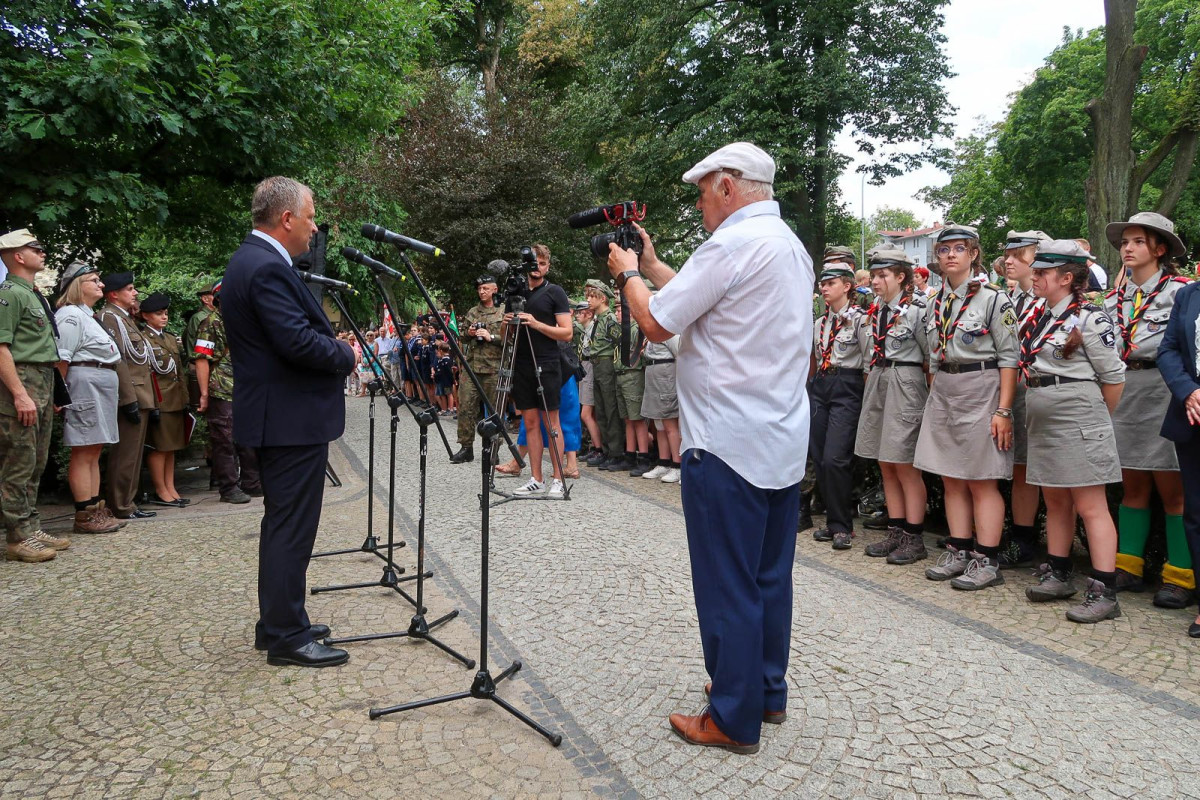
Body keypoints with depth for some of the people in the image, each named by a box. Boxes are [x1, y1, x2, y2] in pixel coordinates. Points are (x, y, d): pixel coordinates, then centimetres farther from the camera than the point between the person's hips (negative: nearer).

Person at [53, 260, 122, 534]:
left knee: (94, 452, 11)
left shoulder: (87, 316, 23)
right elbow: (61, 359, -16)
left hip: (100, 389, 10)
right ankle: (85, 516, -4)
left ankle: (96, 509, 16)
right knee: (83, 453, -7)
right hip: (84, 386, -10)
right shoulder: (70, 315, -8)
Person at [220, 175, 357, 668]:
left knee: (282, 523, 18)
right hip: (293, 419, -11)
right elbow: (297, 341, -26)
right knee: (292, 527, -3)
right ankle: (287, 638, 7)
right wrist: (346, 356, -10)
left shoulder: (249, 260, 15)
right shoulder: (267, 268, -19)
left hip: (276, 417, 11)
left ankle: (276, 624, 29)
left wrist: (333, 345, 9)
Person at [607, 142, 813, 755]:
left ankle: (733, 720, 12)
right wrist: (652, 265, 21)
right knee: (770, 576, 16)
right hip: (783, 443, 10)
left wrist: (628, 273, 5)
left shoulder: (734, 243, -14)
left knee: (727, 585, 1)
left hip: (728, 445, -9)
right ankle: (767, 692, 30)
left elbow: (657, 323, -13)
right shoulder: (792, 247, 16)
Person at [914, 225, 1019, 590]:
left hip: (980, 392, -6)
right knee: (951, 479, 9)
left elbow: (1008, 358, -9)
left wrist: (1003, 410, -14)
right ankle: (959, 552, 19)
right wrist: (934, 401, 13)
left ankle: (987, 560, 7)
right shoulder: (938, 301, 11)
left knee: (981, 481, -2)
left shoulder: (993, 298, -7)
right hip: (943, 395, 6)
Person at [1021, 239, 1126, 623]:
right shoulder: (1040, 318, 12)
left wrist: (1096, 418, 2)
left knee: (1090, 506, -5)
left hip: (1077, 421, -8)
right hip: (1043, 422, 8)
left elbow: (1113, 376, -8)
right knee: (1055, 502, 15)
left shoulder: (1089, 319, -11)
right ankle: (1058, 575, 27)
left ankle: (1104, 592, 0)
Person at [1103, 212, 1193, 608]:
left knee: (1172, 488, -1)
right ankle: (1128, 567, 16)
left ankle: (1180, 576, 7)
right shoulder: (1114, 299, 14)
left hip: (1163, 392, -5)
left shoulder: (1179, 290, -2)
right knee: (1133, 486, 10)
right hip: (1123, 393, 5)